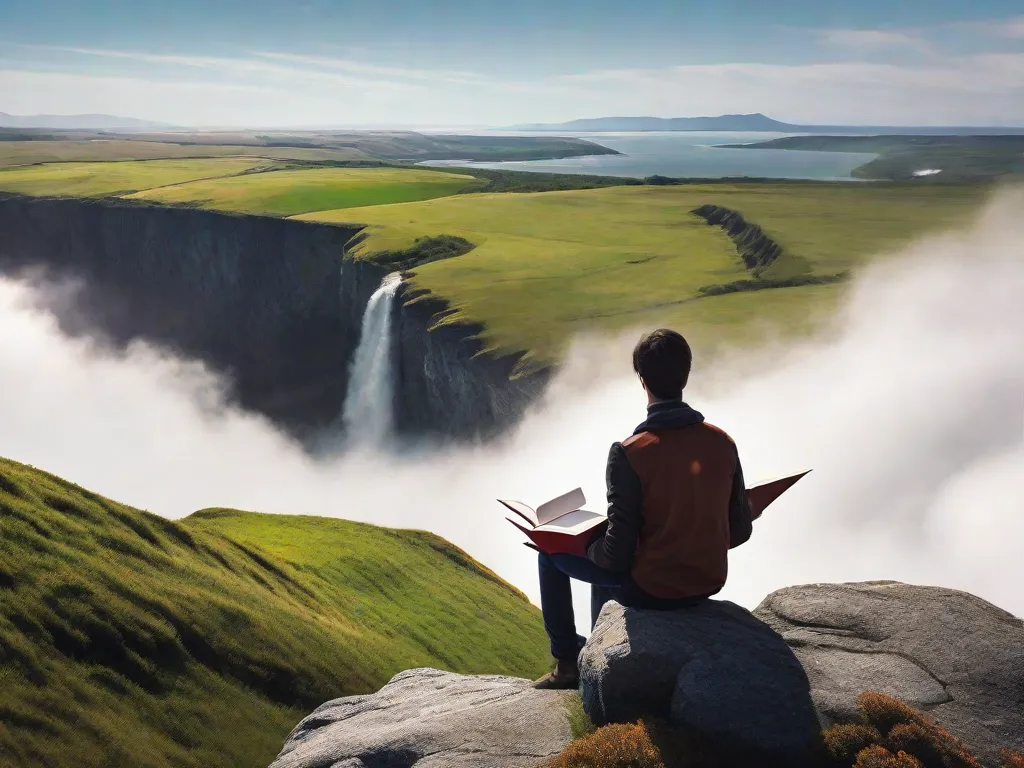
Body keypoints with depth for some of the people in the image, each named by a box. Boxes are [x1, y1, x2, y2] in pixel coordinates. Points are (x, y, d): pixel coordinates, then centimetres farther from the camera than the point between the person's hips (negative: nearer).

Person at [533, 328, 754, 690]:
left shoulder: (630, 453, -23)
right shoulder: (723, 443, -7)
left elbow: (619, 552, -20)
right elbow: (740, 530, 1)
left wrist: (588, 547, 1)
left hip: (650, 590, -6)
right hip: (708, 583, 6)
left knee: (551, 554, 17)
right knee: (603, 553, 33)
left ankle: (567, 664, 26)